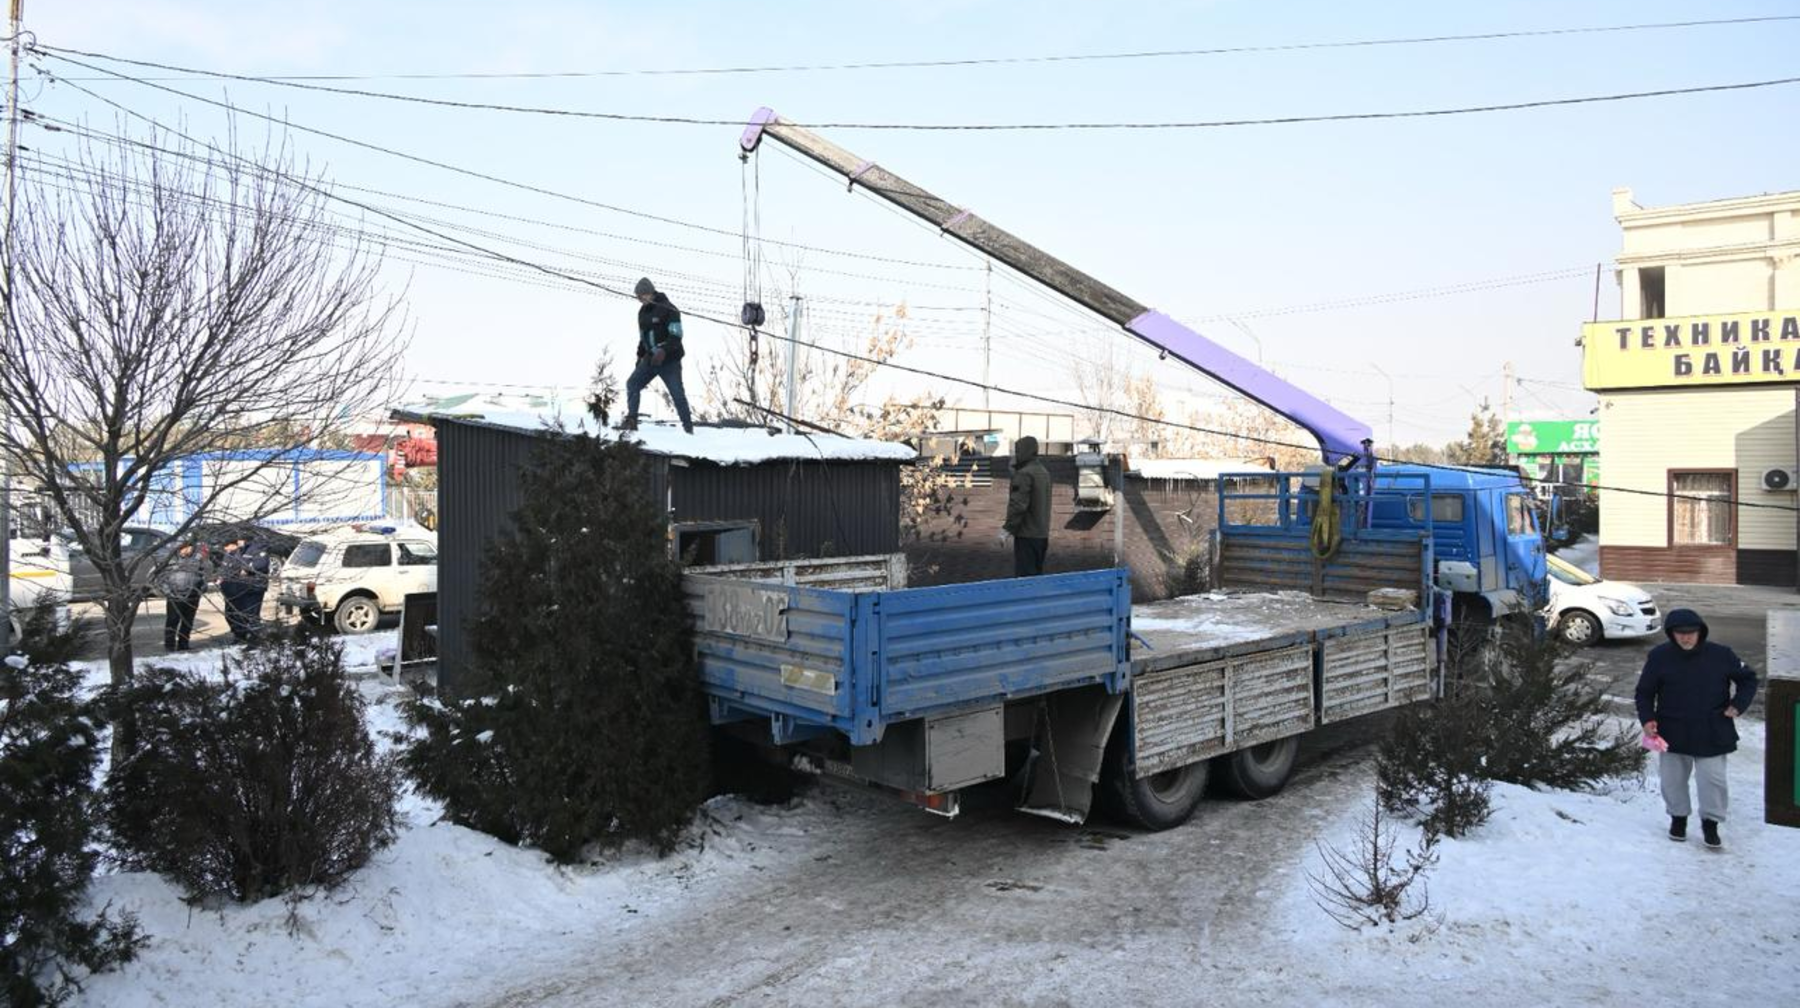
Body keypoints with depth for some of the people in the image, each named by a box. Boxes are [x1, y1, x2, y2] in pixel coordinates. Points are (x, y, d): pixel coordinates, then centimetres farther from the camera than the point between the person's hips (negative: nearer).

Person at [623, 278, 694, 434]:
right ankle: (631, 420, -1)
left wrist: (664, 351, -32)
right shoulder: (643, 312, 11)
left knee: (677, 393, -6)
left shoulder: (668, 309, -13)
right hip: (650, 359, 7)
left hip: (669, 360, -7)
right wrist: (640, 356, 17)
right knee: (632, 383, -2)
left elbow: (676, 335, -20)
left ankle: (688, 426, 5)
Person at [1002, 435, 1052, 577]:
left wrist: (1008, 528, -16)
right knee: (1037, 574, 15)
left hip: (1027, 535, -9)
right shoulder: (1044, 472, 14)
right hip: (1042, 534, 9)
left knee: (1024, 577, -6)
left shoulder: (1024, 474, -16)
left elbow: (1018, 505, -21)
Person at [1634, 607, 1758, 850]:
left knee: (1713, 778, 1)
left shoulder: (1720, 655, -8)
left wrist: (1737, 705, -6)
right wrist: (1647, 719, -12)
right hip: (1673, 732, 1)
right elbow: (1644, 692, 1)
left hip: (1712, 733, -1)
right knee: (1673, 778, 11)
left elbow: (1747, 679, 8)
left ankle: (1710, 822, 21)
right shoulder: (1659, 656, -8)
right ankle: (1678, 816, 32)